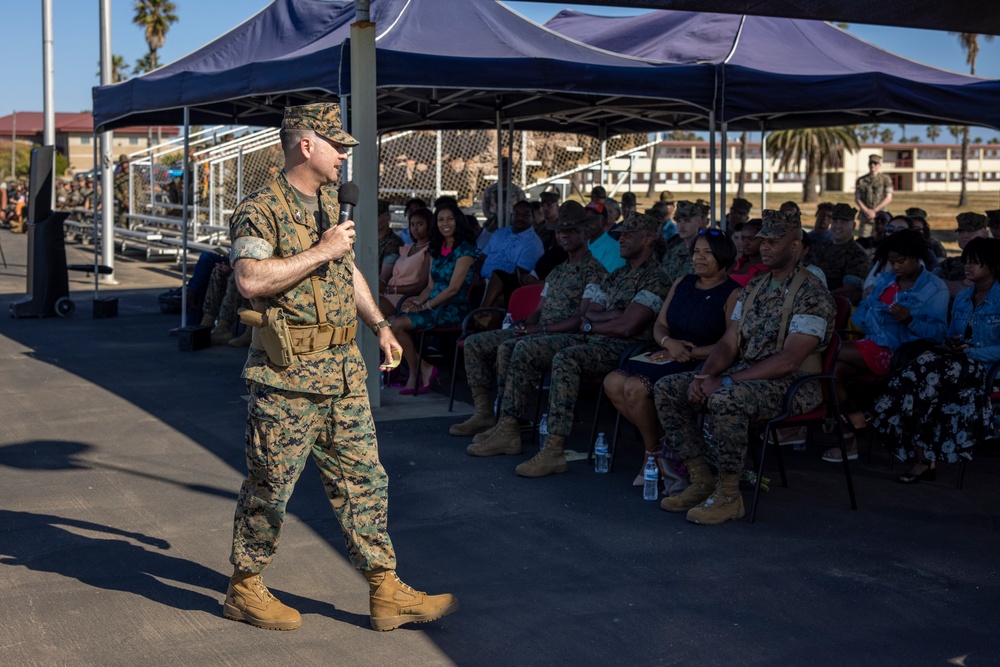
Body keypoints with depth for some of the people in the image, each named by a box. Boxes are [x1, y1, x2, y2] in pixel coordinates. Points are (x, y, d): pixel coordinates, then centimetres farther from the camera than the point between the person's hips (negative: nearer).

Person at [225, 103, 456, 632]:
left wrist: (379, 324, 22)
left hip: (343, 371, 8)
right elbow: (251, 279, -26)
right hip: (287, 377, -8)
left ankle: (387, 593, 15)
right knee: (269, 486, 3)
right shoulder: (259, 210, -11)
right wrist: (320, 252, -20)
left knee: (363, 482, 9)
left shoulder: (330, 204, 17)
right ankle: (244, 590, 20)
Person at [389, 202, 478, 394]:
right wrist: (418, 300, -5)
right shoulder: (436, 250, 17)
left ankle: (419, 371, -3)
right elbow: (431, 286, 15)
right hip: (435, 306, 8)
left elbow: (453, 288, -14)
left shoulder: (465, 249, -8)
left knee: (398, 324, -21)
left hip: (453, 309, -8)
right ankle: (423, 370, -9)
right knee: (392, 322, -13)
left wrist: (425, 306, -14)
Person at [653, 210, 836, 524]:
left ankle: (729, 495, -21)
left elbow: (789, 360, -21)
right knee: (667, 389, -4)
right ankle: (701, 482, -3)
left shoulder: (812, 295, -12)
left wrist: (725, 381, -24)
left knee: (724, 400, -37)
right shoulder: (754, 286, 14)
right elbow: (728, 342, 11)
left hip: (791, 383, -9)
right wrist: (704, 376, -10)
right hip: (745, 376, 9)